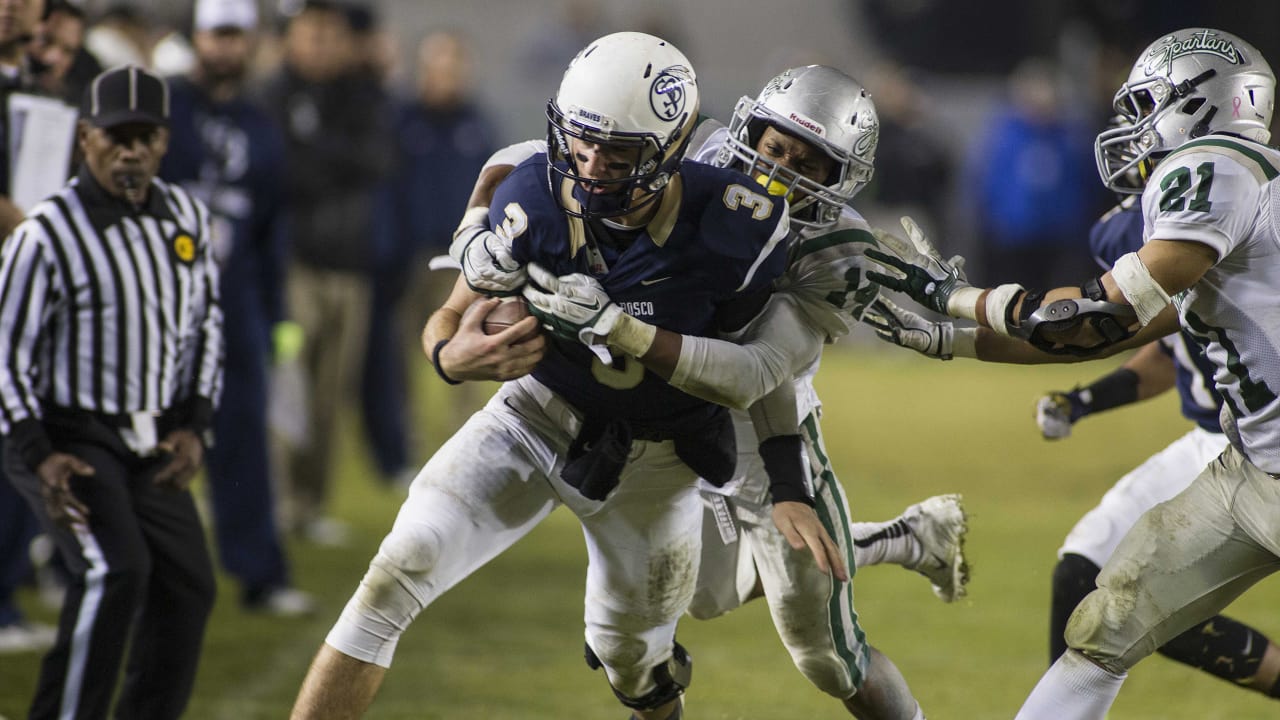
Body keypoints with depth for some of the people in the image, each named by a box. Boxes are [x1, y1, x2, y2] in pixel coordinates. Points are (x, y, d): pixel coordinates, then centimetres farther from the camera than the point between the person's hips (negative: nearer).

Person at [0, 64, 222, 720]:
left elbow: (205, 324, 16)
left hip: (152, 446, 7)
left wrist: (193, 426, 5)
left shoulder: (186, 218, 4)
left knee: (187, 586, 3)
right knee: (115, 571, -24)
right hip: (68, 439, -7)